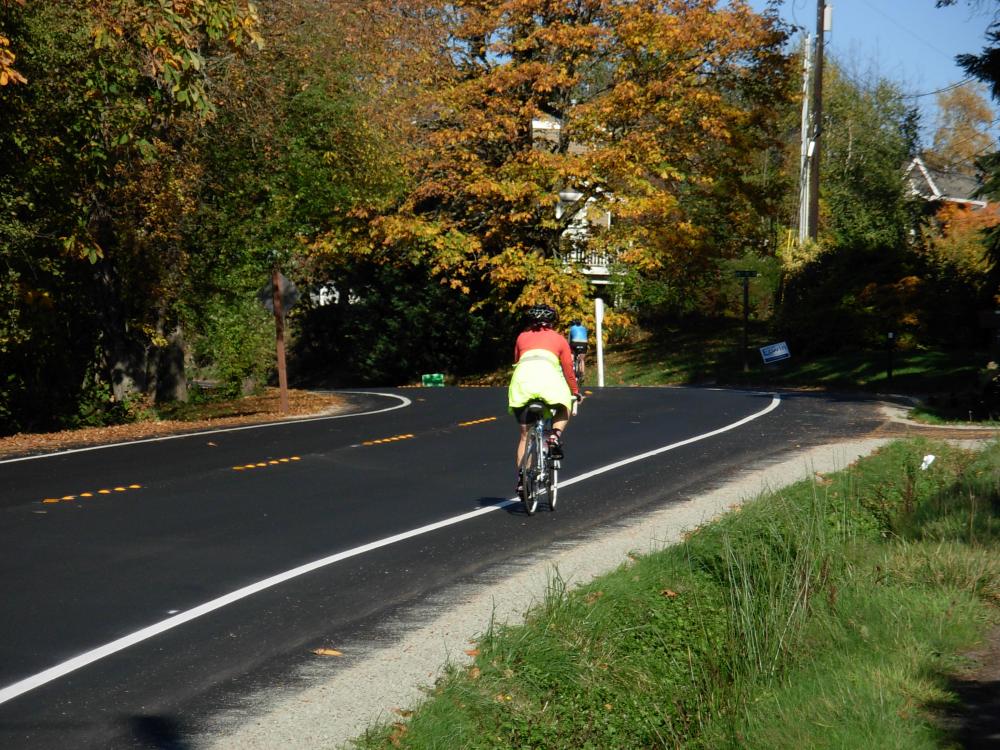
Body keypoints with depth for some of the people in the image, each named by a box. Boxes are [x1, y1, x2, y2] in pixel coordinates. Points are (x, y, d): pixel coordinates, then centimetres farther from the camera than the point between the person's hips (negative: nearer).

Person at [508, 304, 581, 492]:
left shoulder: (522, 337, 29)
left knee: (524, 434, 12)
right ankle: (555, 436, -4)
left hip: (521, 378, 2)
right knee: (564, 410, 26)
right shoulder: (558, 338, 25)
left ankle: (521, 477, 4)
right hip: (547, 375, -2)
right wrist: (575, 392, 40)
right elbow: (568, 370, 27)